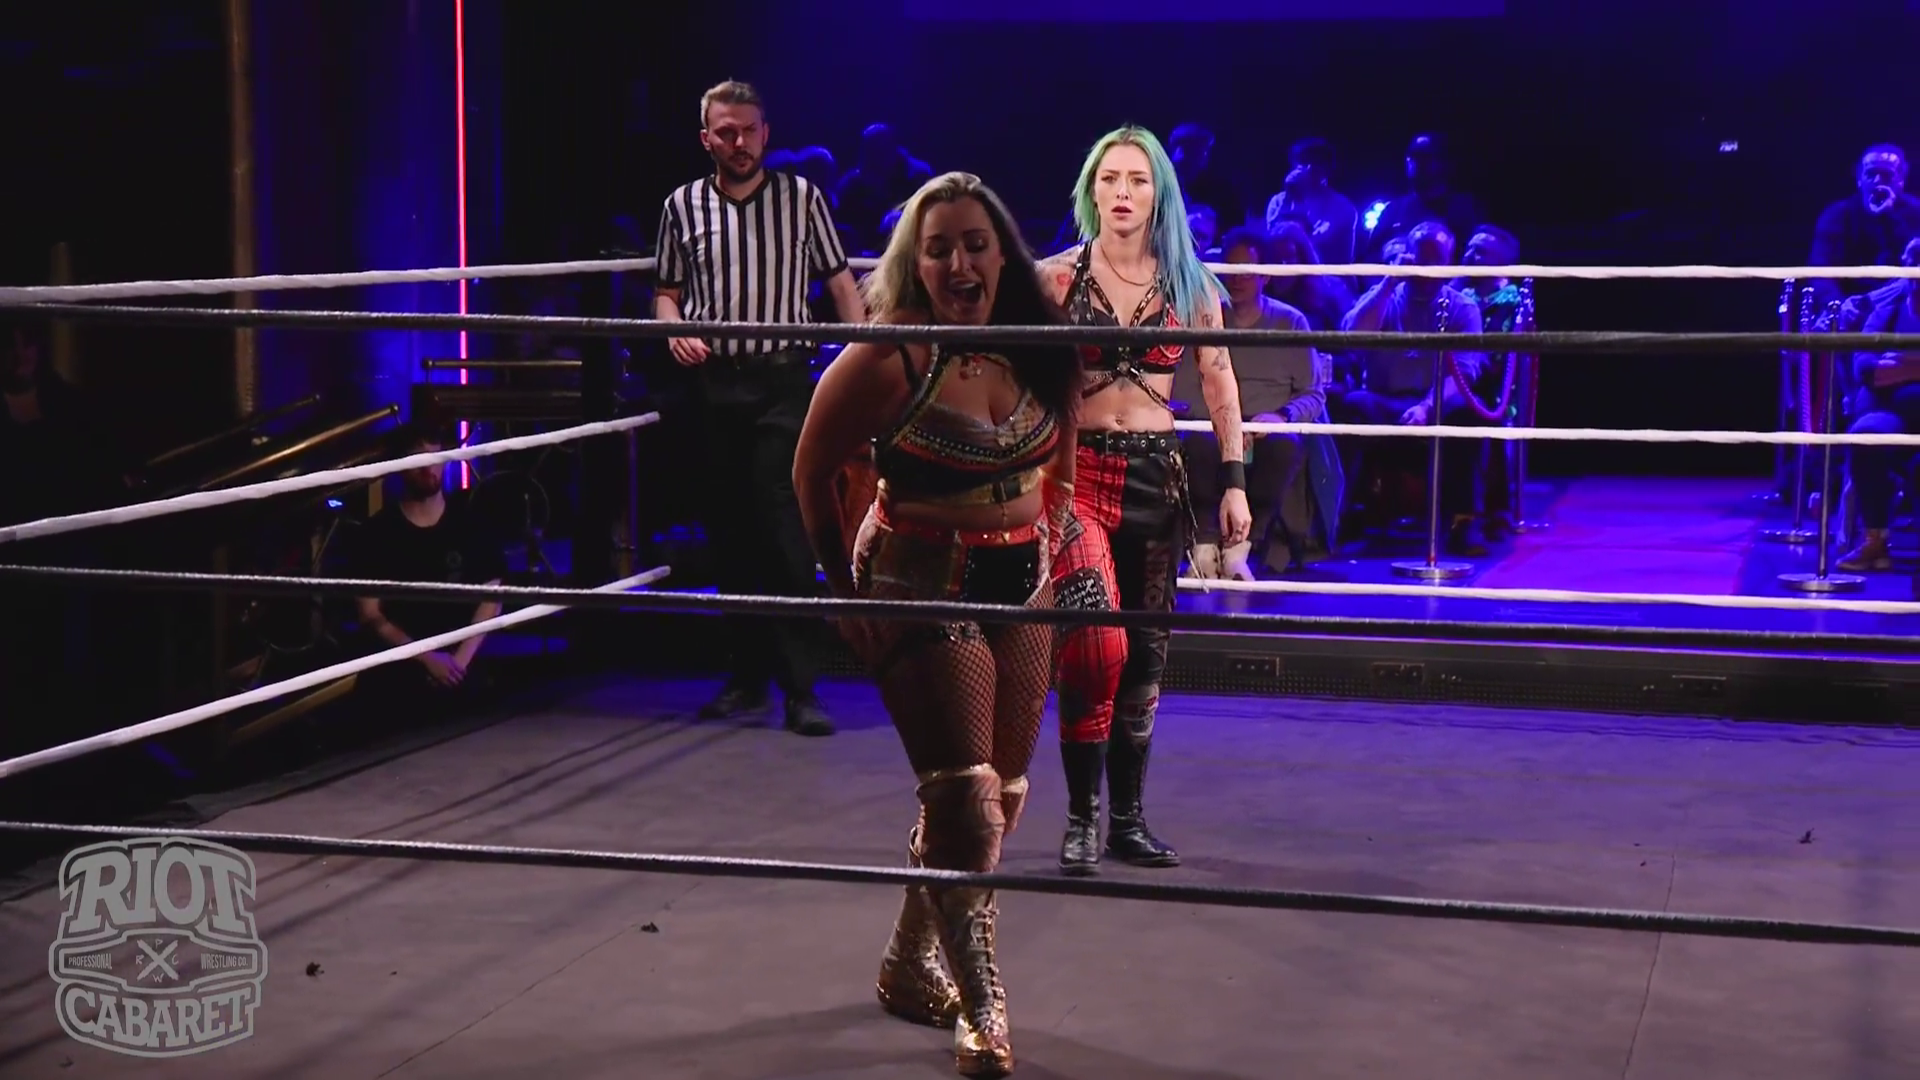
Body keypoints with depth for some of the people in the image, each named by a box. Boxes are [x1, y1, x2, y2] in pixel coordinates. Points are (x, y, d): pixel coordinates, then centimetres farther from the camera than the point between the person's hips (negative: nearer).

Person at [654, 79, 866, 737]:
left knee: (787, 531, -10)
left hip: (784, 379, -3)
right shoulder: (684, 205, 8)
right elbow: (667, 292, 17)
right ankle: (748, 674, 18)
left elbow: (840, 283, 6)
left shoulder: (801, 198, 4)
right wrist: (675, 328, -5)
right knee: (730, 532, 7)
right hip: (714, 382, 3)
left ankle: (801, 688, -8)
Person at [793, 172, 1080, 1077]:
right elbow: (813, 472, -7)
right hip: (922, 585, -6)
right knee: (965, 798, -10)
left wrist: (1047, 547, 12)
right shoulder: (886, 359, -17)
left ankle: (908, 967, 30)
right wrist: (845, 587, -5)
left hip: (1022, 585, 6)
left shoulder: (1039, 350, 0)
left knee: (1002, 794, 12)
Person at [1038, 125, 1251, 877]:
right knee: (1095, 643, -19)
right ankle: (1082, 819, -6)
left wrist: (1234, 483, 3)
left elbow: (1220, 388, 10)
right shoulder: (1057, 277, -1)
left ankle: (1127, 820, 20)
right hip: (1076, 470, -3)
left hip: (1156, 476, 3)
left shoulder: (1187, 285, 5)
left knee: (1145, 654, 8)